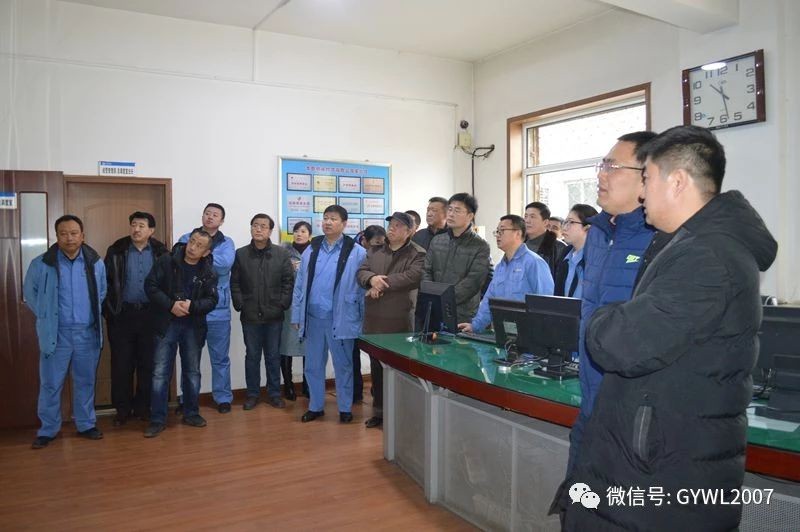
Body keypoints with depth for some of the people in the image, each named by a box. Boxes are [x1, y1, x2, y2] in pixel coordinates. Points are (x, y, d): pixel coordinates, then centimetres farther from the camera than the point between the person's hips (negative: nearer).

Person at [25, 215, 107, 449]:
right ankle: (47, 430, 19)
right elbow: (29, 293, 7)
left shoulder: (95, 262, 1)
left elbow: (102, 293, 14)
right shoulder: (41, 264, -6)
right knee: (50, 384, 5)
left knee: (85, 382, 11)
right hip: (56, 333, -1)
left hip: (87, 333, 2)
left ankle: (86, 425, 24)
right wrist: (46, 317, 5)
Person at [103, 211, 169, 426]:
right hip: (122, 315, 0)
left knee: (147, 364, 7)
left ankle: (143, 407, 21)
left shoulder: (161, 252, 2)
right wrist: (109, 311, -4)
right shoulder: (116, 251, -1)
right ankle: (122, 409, 18)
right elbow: (105, 282, 0)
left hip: (150, 315, 1)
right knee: (121, 364, 5)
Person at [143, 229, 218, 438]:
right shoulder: (166, 261, -5)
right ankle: (157, 419, 10)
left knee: (192, 372, 12)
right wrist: (171, 305, -19)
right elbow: (150, 286, -8)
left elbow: (212, 300, -3)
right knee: (160, 372, -1)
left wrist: (192, 306, -21)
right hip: (166, 324, -2)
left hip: (193, 326, 2)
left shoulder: (208, 272, -1)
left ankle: (191, 413, 27)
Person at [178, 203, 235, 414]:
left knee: (220, 357, 8)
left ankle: (223, 397, 21)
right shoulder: (186, 239, 6)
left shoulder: (227, 243, 5)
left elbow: (226, 264, -16)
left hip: (218, 310, 0)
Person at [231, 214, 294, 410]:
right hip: (250, 316, 1)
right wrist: (240, 305, -5)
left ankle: (274, 393, 21)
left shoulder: (281, 254, 0)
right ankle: (252, 394, 22)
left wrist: (283, 304, -7)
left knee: (273, 356, 10)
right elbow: (234, 283, 3)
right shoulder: (240, 254, 3)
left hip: (274, 315, 0)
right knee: (252, 356, 10)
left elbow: (288, 282, 0)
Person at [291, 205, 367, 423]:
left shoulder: (356, 252, -6)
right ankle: (316, 406, 29)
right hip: (313, 317, 4)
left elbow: (363, 287, -5)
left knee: (343, 365, 9)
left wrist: (363, 319, -7)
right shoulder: (311, 250, 7)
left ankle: (345, 408, 23)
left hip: (340, 318, -4)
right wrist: (296, 315, 6)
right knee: (313, 365, 14)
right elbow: (300, 284, 8)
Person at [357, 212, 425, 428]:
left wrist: (381, 284, -15)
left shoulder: (417, 254, -4)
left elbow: (412, 277, -19)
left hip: (400, 320, -5)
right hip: (373, 318, 5)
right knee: (376, 367, 14)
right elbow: (361, 272, 5)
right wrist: (372, 278, -19)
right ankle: (378, 410, 27)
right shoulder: (375, 251, 13)